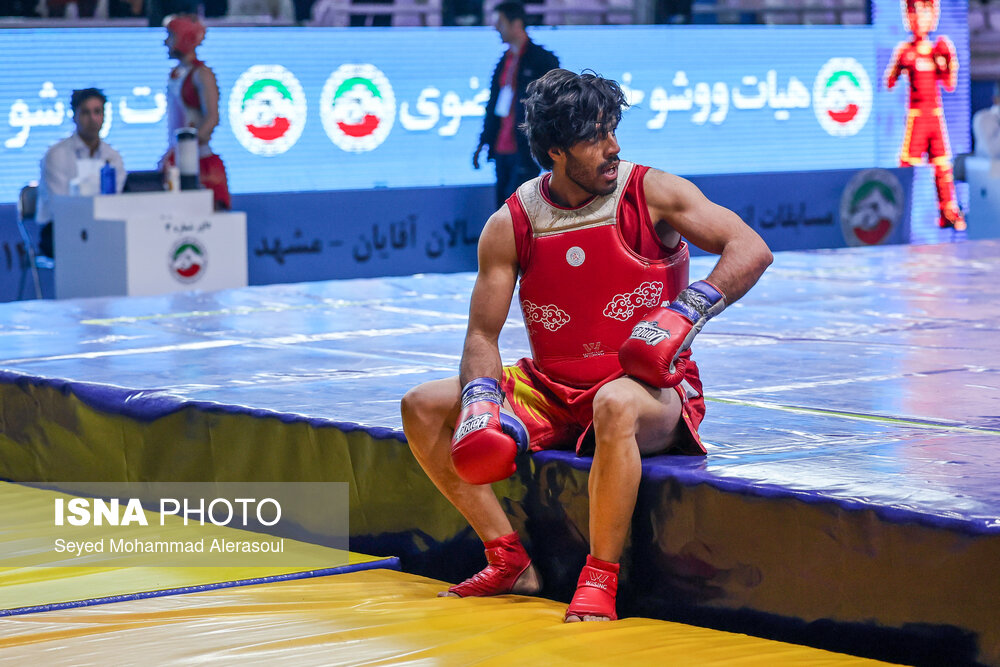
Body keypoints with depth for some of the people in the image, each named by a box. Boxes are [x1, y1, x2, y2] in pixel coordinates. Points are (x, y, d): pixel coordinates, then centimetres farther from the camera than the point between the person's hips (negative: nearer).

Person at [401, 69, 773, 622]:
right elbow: (483, 334, 1)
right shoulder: (508, 227, -1)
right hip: (550, 390, 5)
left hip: (648, 386, -5)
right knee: (422, 408, -7)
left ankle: (600, 580, -32)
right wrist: (483, 399, -19)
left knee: (614, 405, -41)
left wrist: (689, 309, -27)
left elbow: (751, 250, -13)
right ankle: (510, 562, -4)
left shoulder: (651, 194, -8)